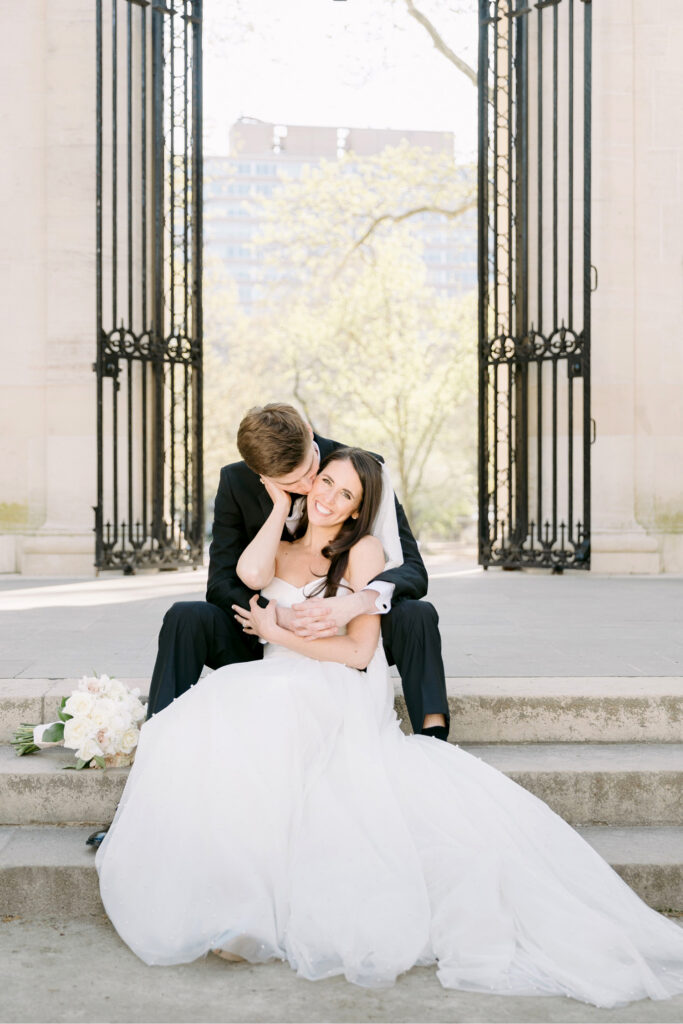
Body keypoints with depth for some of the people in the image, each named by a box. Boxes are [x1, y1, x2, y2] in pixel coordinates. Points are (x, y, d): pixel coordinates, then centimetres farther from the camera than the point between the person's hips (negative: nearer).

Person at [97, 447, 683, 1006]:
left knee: (267, 721, -38)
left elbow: (358, 652, -1)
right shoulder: (282, 550, 22)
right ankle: (229, 900, -25)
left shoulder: (365, 550, 8)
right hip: (280, 694, 4)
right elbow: (250, 574, -4)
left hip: (342, 702, -4)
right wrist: (281, 506, 9)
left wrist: (279, 633, 1)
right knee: (206, 723, -30)